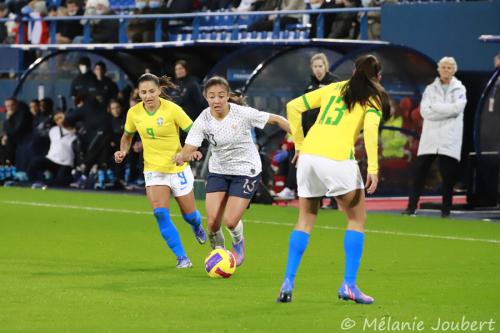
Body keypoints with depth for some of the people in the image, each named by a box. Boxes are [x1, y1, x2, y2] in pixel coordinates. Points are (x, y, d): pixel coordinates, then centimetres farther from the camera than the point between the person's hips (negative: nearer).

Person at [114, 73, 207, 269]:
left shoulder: (172, 109, -17)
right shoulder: (134, 113, -6)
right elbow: (127, 136, 13)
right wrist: (123, 151, -7)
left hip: (178, 168, -2)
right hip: (153, 170, 2)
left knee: (189, 215, 10)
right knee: (160, 213, -19)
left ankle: (197, 227, 50)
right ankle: (182, 258, -12)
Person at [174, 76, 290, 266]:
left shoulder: (243, 113, -20)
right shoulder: (203, 121, -14)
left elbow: (276, 120, -11)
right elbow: (187, 151, -20)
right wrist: (185, 156, -45)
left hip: (246, 170, -3)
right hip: (218, 171, 3)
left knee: (230, 221, -13)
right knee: (213, 221, -9)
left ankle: (238, 242, 23)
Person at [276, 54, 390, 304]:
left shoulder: (333, 88, 21)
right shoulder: (372, 98, 9)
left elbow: (293, 107, 16)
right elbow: (370, 128, -11)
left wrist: (299, 145, 18)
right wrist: (373, 169, -15)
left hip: (308, 156, 4)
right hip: (338, 159, -4)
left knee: (305, 220, 16)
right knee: (357, 220, 12)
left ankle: (288, 283, 6)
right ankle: (349, 285, 2)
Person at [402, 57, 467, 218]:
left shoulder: (459, 89, 6)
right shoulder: (430, 89, 10)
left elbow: (457, 108, -11)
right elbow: (425, 111, -3)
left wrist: (435, 107, -7)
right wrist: (447, 111, -10)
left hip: (450, 138, -2)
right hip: (430, 137, 2)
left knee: (448, 174, -1)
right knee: (420, 170, -3)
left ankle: (446, 208, 9)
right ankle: (412, 206, 0)